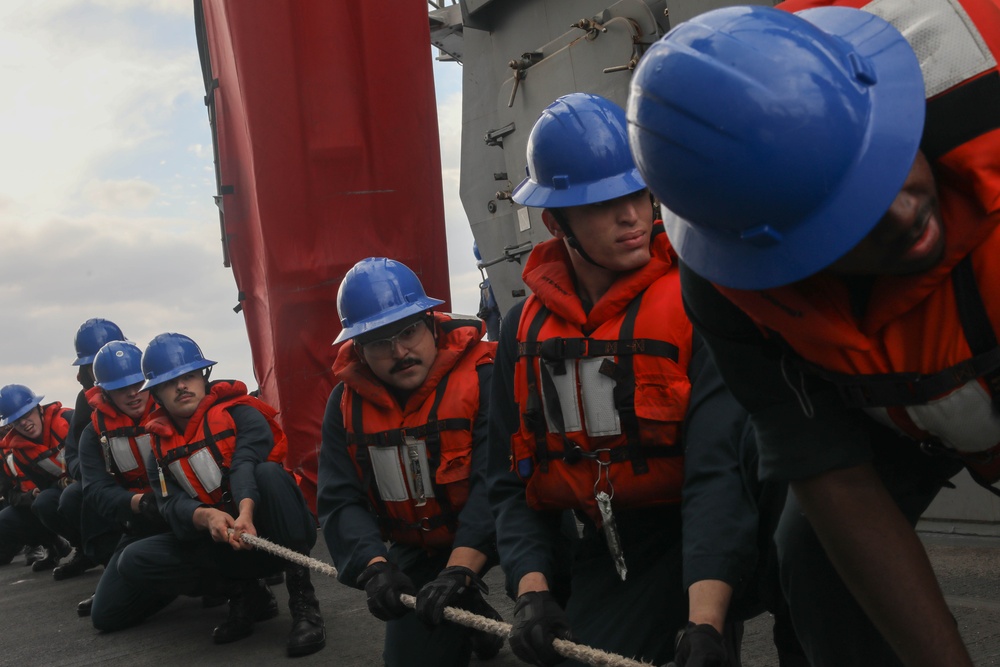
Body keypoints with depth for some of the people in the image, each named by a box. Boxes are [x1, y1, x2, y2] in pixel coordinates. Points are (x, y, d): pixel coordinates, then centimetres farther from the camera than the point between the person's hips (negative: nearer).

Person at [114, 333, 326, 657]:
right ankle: (245, 593, -3)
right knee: (134, 561, -13)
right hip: (220, 544, 4)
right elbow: (172, 505, -9)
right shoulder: (160, 447, 6)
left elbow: (248, 464, -27)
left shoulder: (239, 413, -8)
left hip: (274, 535, -4)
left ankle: (302, 599, -26)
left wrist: (246, 511, -48)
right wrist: (206, 517, -33)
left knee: (269, 472, -34)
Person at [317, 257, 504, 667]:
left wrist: (459, 569, -42)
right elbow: (340, 501, -10)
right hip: (419, 550, 5)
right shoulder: (347, 403, -6)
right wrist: (375, 568, -29)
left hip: (490, 534, -4)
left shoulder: (481, 377, -22)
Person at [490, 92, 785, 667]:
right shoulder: (526, 330, 1)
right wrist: (532, 591, -11)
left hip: (691, 552, -4)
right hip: (595, 564, 4)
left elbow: (720, 467, -23)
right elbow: (514, 481, 4)